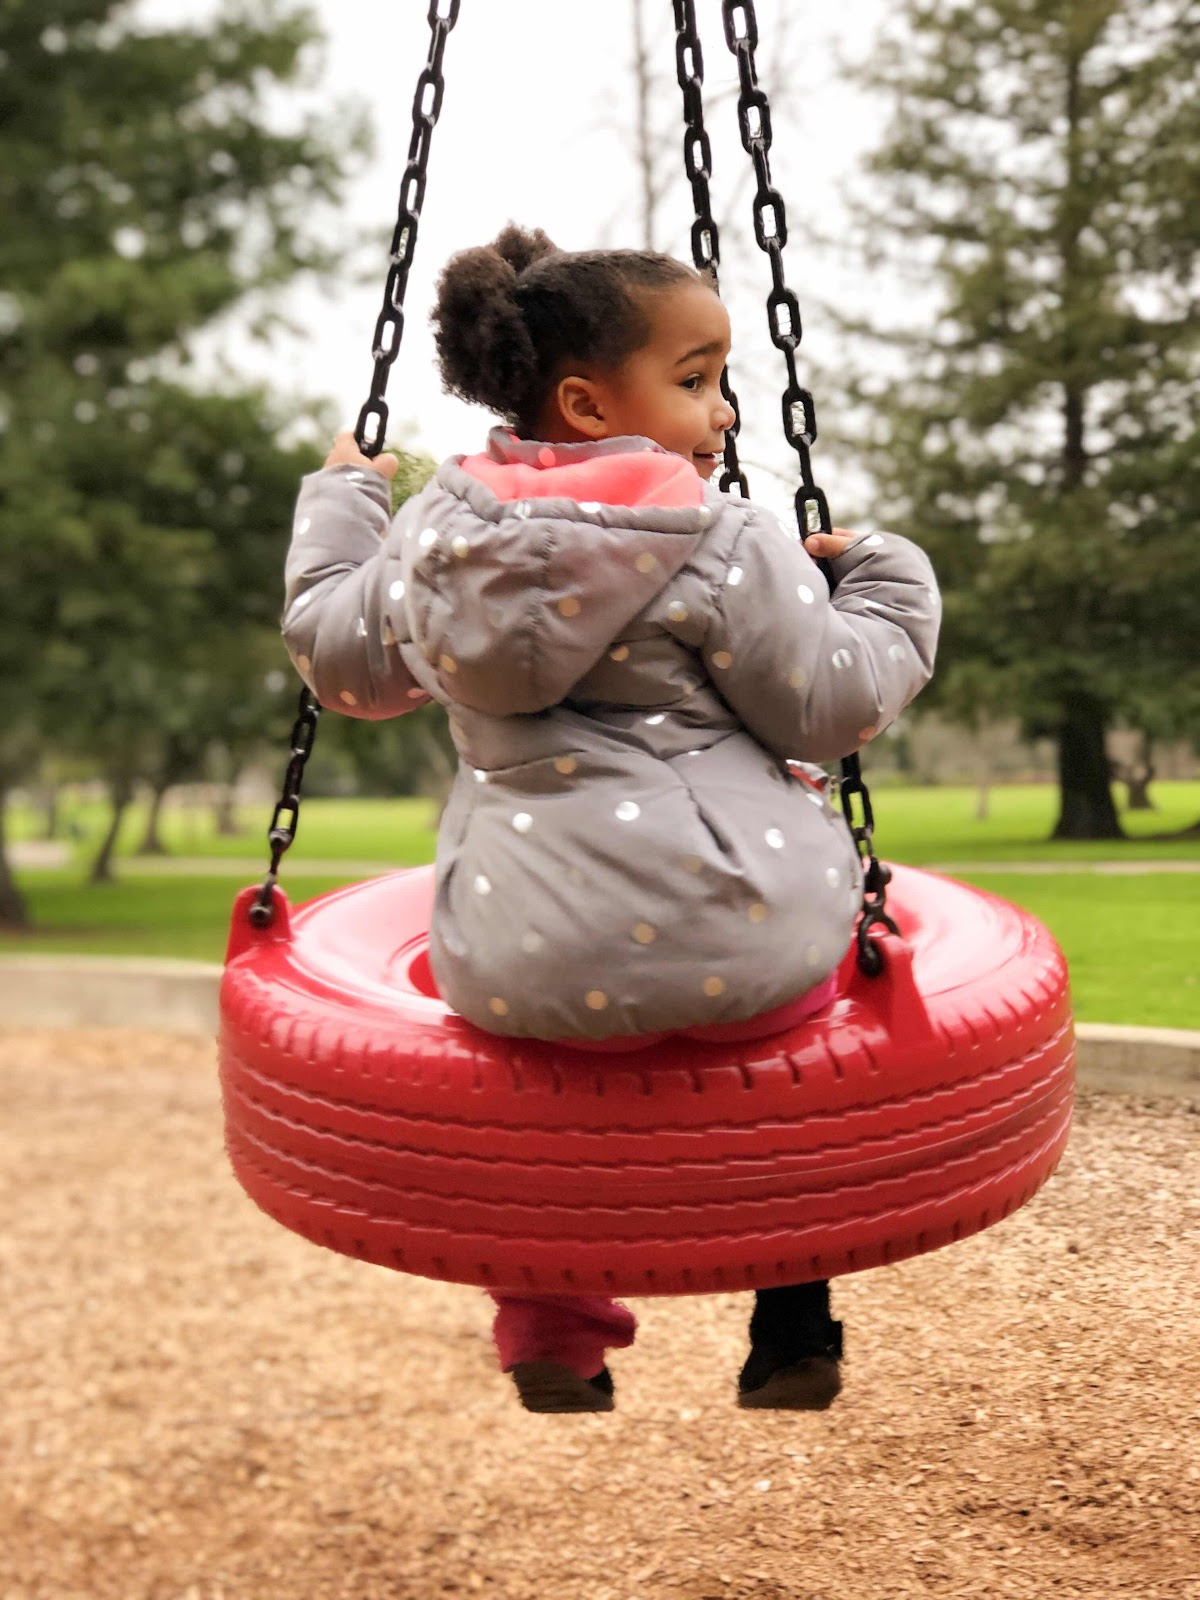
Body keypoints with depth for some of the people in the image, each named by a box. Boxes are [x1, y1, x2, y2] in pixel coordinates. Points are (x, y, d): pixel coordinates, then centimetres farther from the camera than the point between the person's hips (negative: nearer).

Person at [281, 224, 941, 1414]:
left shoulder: (433, 529, 8)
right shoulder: (724, 545, -7)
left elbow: (339, 661, 21)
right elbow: (833, 705, -3)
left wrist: (338, 505, 36)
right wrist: (887, 586, 15)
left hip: (524, 969, 4)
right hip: (738, 954, -4)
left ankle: (550, 1339, 34)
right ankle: (793, 1333, 30)